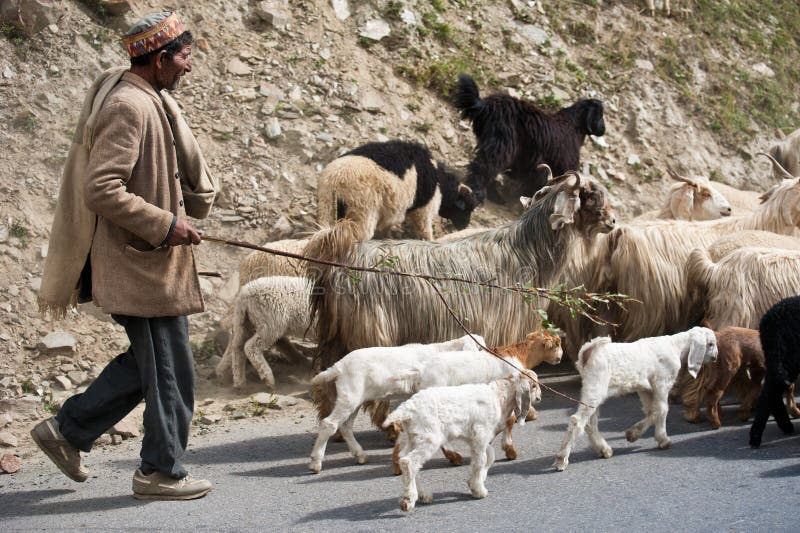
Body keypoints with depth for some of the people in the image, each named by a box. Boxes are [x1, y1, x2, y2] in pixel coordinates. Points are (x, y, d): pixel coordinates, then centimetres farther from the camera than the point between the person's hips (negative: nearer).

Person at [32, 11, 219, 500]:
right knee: (171, 371, 0)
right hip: (142, 265, -10)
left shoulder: (148, 102, 14)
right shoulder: (128, 107, -19)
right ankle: (162, 472, 13)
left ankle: (68, 430, 25)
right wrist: (164, 224, -21)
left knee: (149, 361, 19)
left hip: (152, 260, 10)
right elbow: (101, 191, -25)